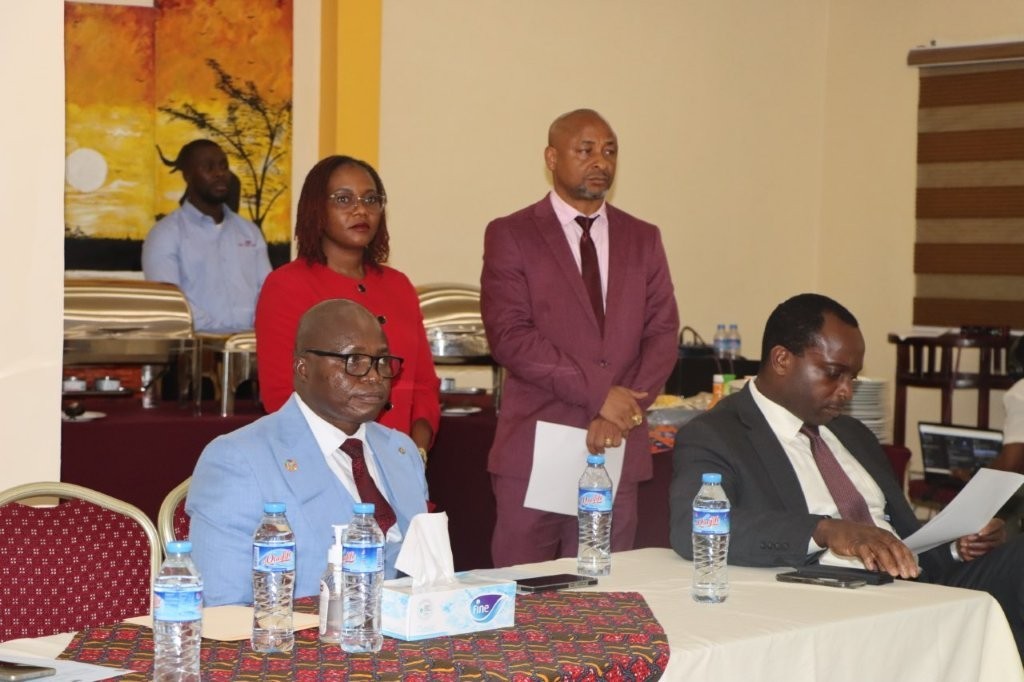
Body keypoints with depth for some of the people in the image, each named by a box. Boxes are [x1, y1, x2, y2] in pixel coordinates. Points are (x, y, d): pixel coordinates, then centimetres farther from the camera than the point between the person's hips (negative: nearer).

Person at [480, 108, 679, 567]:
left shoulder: (642, 239, 14)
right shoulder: (510, 235, 1)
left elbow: (662, 333, 8)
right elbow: (509, 336, -9)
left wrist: (625, 410, -8)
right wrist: (597, 391, -13)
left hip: (619, 448, 3)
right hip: (534, 449, -3)